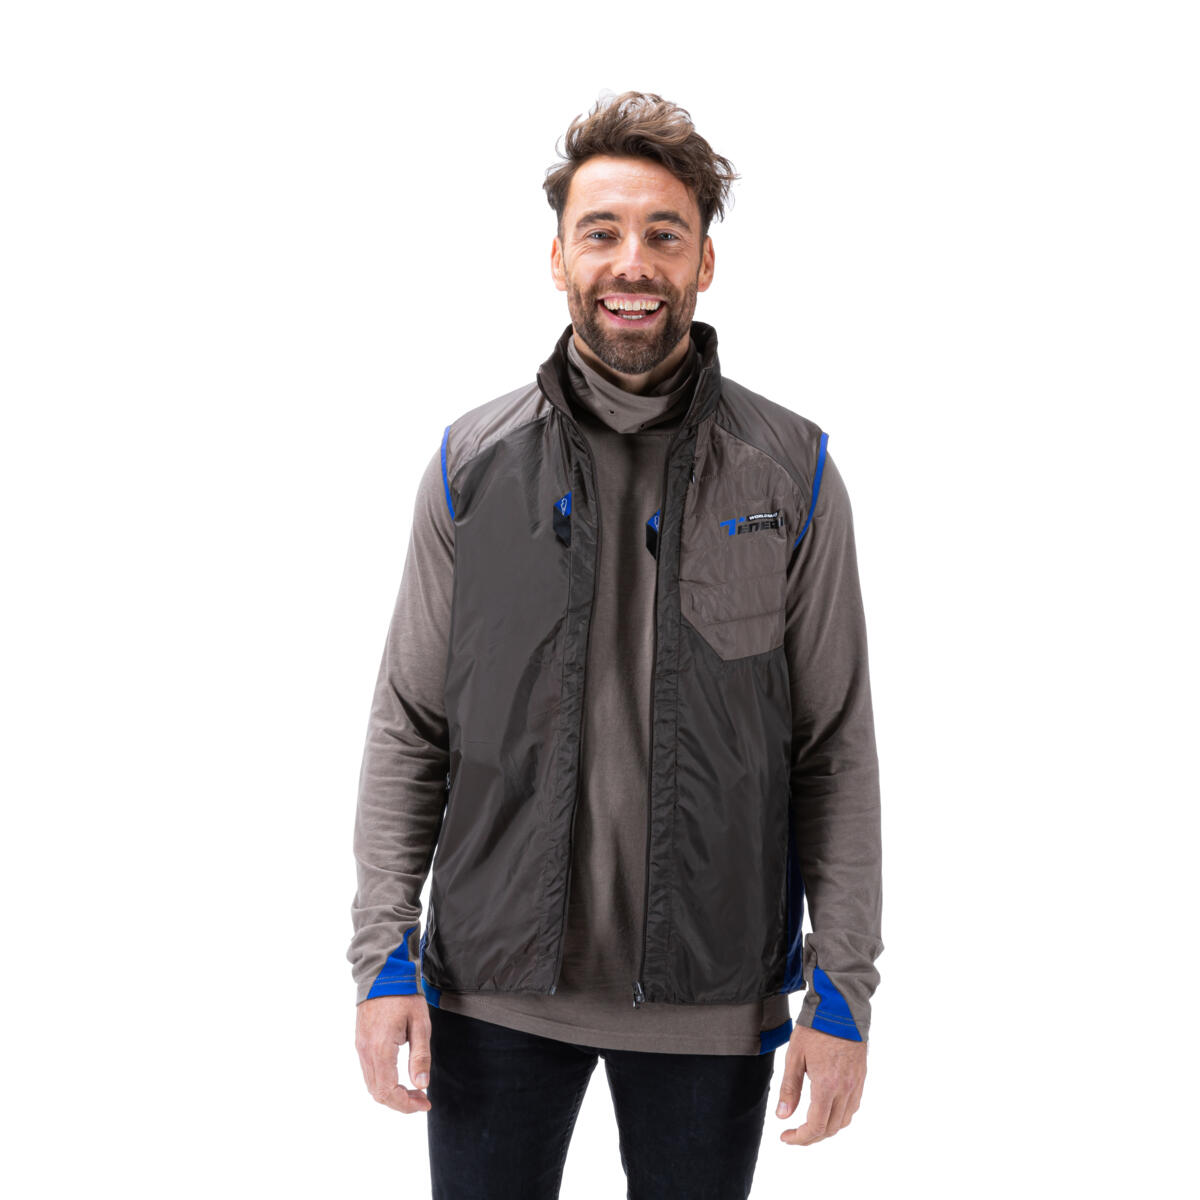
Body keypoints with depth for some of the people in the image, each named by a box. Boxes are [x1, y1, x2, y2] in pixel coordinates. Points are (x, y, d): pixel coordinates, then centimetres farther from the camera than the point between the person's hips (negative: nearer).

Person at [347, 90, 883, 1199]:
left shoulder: (792, 475, -2)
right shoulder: (473, 465, 0)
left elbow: (837, 751, -1)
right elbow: (410, 727, 3)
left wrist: (844, 985, -5)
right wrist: (384, 953, -4)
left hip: (711, 997, 0)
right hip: (495, 985, 1)